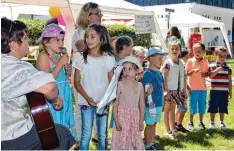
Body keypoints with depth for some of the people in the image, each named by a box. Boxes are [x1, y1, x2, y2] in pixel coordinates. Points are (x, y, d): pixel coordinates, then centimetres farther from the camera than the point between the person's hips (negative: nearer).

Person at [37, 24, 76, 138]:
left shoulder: (58, 56, 11)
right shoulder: (43, 57, -12)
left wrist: (67, 73, 3)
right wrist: (60, 63, -19)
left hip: (63, 97, 8)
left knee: (64, 127, 13)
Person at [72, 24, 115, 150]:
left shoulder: (108, 58, 2)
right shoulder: (80, 57, -2)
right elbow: (77, 82, -1)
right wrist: (87, 98, -13)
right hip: (86, 102, -1)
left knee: (102, 134, 10)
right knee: (86, 134, 2)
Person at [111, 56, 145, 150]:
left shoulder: (139, 86, 0)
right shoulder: (120, 85, -7)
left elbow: (142, 104, 5)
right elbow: (115, 103, -6)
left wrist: (141, 121, 3)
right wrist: (116, 120, -9)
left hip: (135, 116, 2)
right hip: (122, 115, -2)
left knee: (135, 139, 9)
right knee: (121, 140, 2)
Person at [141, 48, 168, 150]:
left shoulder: (159, 72, 9)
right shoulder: (147, 73, -17)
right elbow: (147, 91, -19)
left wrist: (161, 102, 18)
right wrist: (151, 105, -21)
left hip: (159, 104, 8)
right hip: (151, 105, -8)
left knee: (154, 124, 16)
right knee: (149, 125, 3)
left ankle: (152, 143, 28)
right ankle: (148, 146, 14)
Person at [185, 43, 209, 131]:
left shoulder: (205, 62, 5)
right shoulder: (190, 61, -3)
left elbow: (207, 73, 10)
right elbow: (186, 73, -2)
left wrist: (205, 74, -12)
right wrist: (193, 71, -20)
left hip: (203, 87, 3)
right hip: (193, 87, -3)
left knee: (202, 105, 9)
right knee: (193, 105, 2)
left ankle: (201, 122, 23)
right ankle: (191, 122, 16)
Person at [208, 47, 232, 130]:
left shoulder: (228, 67, 6)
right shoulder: (212, 66, -2)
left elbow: (229, 80, 8)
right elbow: (210, 76, -16)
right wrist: (217, 69, -25)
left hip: (224, 91, 2)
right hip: (214, 91, -2)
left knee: (222, 108, 9)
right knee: (213, 108, 5)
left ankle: (222, 122, 24)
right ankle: (212, 123, 18)